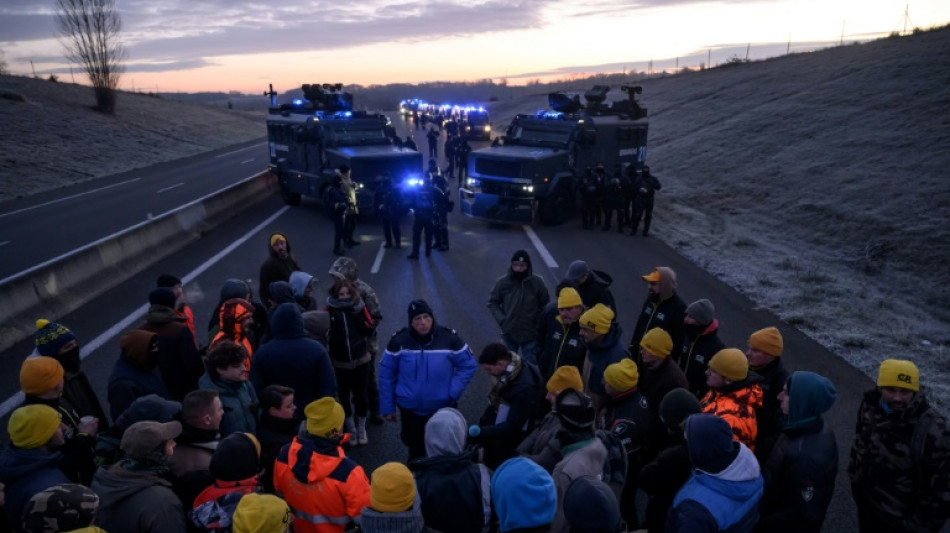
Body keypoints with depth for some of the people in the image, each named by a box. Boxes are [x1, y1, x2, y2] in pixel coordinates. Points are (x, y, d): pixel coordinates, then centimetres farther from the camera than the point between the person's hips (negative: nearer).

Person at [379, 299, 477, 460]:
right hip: (410, 408, 1)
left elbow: (468, 365, -6)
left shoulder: (449, 338, -16)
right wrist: (387, 407, -2)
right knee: (416, 449, 20)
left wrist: (453, 392, -15)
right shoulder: (399, 340, -13)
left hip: (443, 408, -1)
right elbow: (386, 375, -4)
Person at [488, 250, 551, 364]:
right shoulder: (503, 282, -9)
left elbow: (545, 305, 1)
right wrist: (502, 320, -9)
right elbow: (493, 303, 2)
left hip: (531, 334, -1)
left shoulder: (537, 282, -10)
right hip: (509, 333, 1)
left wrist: (538, 322, -7)